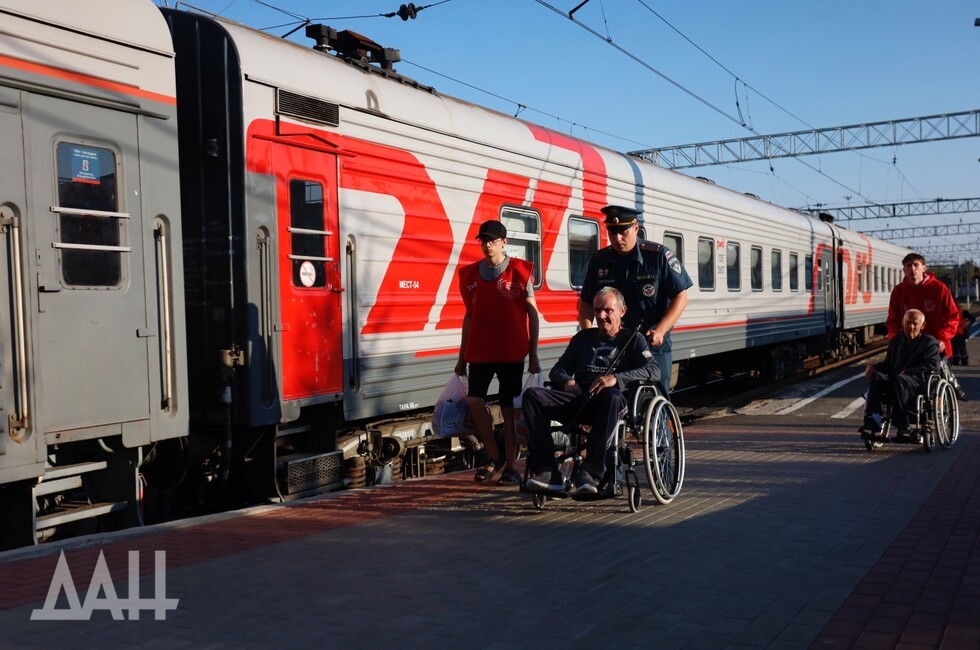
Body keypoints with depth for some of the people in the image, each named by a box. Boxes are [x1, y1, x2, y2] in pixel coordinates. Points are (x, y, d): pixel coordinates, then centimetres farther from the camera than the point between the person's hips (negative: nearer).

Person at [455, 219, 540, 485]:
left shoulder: (520, 271, -1)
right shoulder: (470, 274, 9)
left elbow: (532, 314, 1)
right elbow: (469, 316, 14)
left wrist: (533, 355, -3)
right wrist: (461, 356, 12)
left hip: (512, 352, -3)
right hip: (479, 352, 3)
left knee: (509, 409, 2)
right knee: (475, 401, -10)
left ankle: (510, 465, 15)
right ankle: (493, 456, 10)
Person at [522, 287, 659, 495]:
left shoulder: (632, 339, 17)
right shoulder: (583, 337, 28)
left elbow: (654, 371, -1)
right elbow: (557, 370, 24)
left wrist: (617, 378, -18)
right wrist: (566, 380, -3)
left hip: (607, 402, -3)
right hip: (578, 400, 4)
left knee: (612, 397, -41)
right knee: (532, 395, -23)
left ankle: (589, 472, -35)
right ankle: (547, 472, -31)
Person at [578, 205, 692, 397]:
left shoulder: (659, 255, -7)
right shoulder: (599, 260, 3)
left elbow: (680, 297, -6)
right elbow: (587, 302, 11)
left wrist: (660, 331, -18)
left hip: (654, 346, -3)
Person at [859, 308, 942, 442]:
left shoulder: (929, 342, 11)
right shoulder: (896, 340, 27)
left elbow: (932, 365, -4)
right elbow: (888, 363, 26)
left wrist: (907, 372, -16)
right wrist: (874, 366, 2)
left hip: (919, 382, -4)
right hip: (893, 380, 4)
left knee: (899, 380, -39)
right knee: (876, 377, -30)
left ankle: (902, 427, -35)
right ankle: (873, 425, -42)